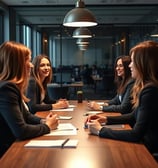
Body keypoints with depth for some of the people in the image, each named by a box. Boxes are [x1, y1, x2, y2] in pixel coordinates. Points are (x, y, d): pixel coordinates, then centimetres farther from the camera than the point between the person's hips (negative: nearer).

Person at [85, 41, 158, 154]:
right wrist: (106, 119, 5)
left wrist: (100, 130, -17)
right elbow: (134, 117, 17)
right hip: (143, 142, 8)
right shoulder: (146, 86, 6)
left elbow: (136, 134, -26)